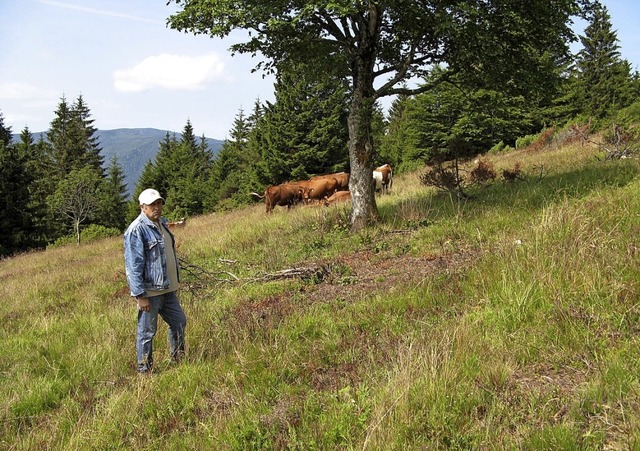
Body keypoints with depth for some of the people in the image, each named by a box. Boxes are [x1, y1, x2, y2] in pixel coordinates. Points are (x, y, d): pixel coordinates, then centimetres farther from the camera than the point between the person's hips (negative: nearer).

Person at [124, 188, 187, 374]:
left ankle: (178, 359, 36)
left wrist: (175, 281, 22)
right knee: (147, 331, 3)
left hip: (168, 289, 9)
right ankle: (144, 370, 17)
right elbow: (133, 265, -19)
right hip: (150, 291, -9)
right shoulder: (136, 230, -17)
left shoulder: (162, 223, 10)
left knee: (179, 322, 18)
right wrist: (140, 295, -20)